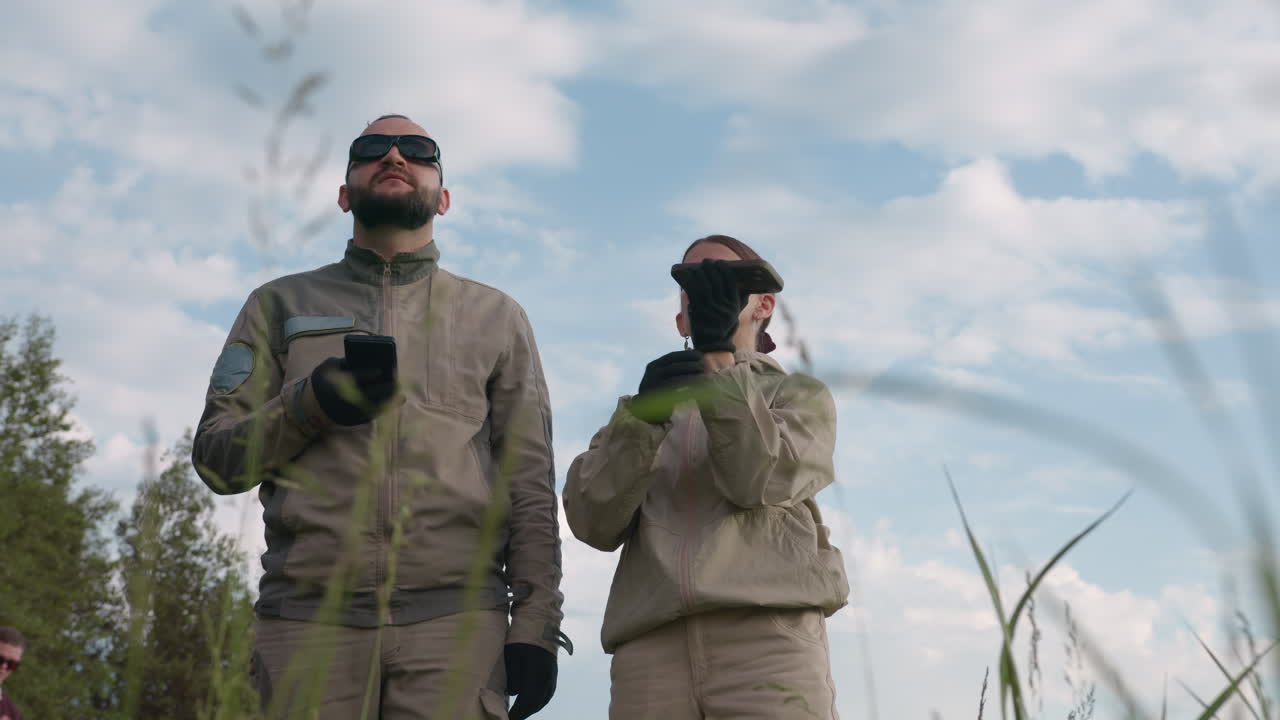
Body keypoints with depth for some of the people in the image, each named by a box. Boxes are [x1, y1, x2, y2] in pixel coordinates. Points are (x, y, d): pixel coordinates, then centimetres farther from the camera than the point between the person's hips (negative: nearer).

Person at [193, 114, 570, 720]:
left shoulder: (496, 318, 18)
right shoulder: (281, 305, 18)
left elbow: (530, 487, 11)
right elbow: (216, 459, 11)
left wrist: (535, 626, 1)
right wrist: (308, 405, -7)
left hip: (456, 619, 0)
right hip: (310, 616, 0)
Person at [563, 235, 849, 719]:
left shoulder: (800, 395, 22)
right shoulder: (651, 403, 27)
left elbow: (758, 479, -2)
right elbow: (593, 521, 7)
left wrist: (717, 352, -6)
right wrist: (643, 416, -8)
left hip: (767, 637, -2)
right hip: (652, 648, 2)